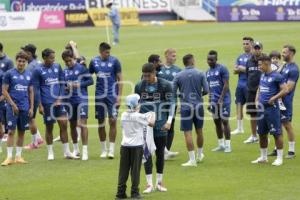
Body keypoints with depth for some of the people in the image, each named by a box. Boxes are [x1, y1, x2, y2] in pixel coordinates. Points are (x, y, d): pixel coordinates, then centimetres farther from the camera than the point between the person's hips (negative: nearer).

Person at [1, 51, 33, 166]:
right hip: (12, 107, -4)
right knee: (11, 131, -6)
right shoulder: (9, 74, -4)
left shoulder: (29, 75, 8)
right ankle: (9, 157, -3)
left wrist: (31, 107, 6)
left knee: (22, 132, 7)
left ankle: (18, 156, 14)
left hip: (25, 108, 4)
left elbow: (31, 92, 13)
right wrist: (13, 104, -10)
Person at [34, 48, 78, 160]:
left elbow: (62, 84, 10)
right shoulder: (38, 70, -3)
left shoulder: (57, 67, 8)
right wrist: (40, 105, -6)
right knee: (49, 127, 3)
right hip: (47, 103, -3)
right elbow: (36, 89, -2)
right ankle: (50, 152, 14)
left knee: (64, 125, -1)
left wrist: (60, 99, 0)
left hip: (59, 102, 3)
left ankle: (67, 152, 6)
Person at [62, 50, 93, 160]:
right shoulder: (64, 71, 9)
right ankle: (76, 149, 25)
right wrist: (66, 88, -6)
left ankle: (85, 150, -9)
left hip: (82, 99, -5)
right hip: (70, 101, 5)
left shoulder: (81, 68, -4)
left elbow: (91, 81, -4)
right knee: (72, 125, 11)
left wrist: (79, 84, -15)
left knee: (82, 123, -13)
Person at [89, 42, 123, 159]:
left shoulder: (114, 61, -4)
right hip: (99, 95, 3)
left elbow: (120, 79, -2)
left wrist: (119, 95, -7)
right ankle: (104, 150, 18)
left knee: (112, 121, -5)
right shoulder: (94, 61, 4)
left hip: (112, 95, -3)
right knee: (101, 122, 7)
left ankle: (111, 149, 1)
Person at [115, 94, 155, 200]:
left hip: (125, 145, 4)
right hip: (136, 146, -4)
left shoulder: (123, 115, 3)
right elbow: (151, 123, -3)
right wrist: (153, 114, 15)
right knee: (135, 170, 2)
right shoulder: (138, 116, -11)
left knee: (123, 170, 7)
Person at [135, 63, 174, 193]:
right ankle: (149, 184, 3)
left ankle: (159, 182, 18)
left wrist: (169, 121, -8)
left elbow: (171, 104, 0)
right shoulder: (139, 86, 2)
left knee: (160, 152, 7)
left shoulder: (165, 85, -4)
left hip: (160, 123, -1)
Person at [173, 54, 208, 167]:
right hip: (198, 105, 2)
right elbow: (206, 90, -4)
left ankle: (192, 159, -6)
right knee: (199, 131, 18)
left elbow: (172, 93, -3)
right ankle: (200, 155, 33)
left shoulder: (178, 76, -3)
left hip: (186, 106, -2)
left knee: (188, 133, -2)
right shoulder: (200, 74, -3)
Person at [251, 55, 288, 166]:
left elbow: (285, 90, -15)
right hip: (261, 108, 8)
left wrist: (274, 98, -20)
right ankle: (263, 157, 24)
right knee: (262, 133, 13)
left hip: (272, 108, -8)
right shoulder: (262, 75, 13)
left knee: (276, 133, -4)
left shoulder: (276, 76, -11)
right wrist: (257, 100, 10)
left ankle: (279, 158, 2)